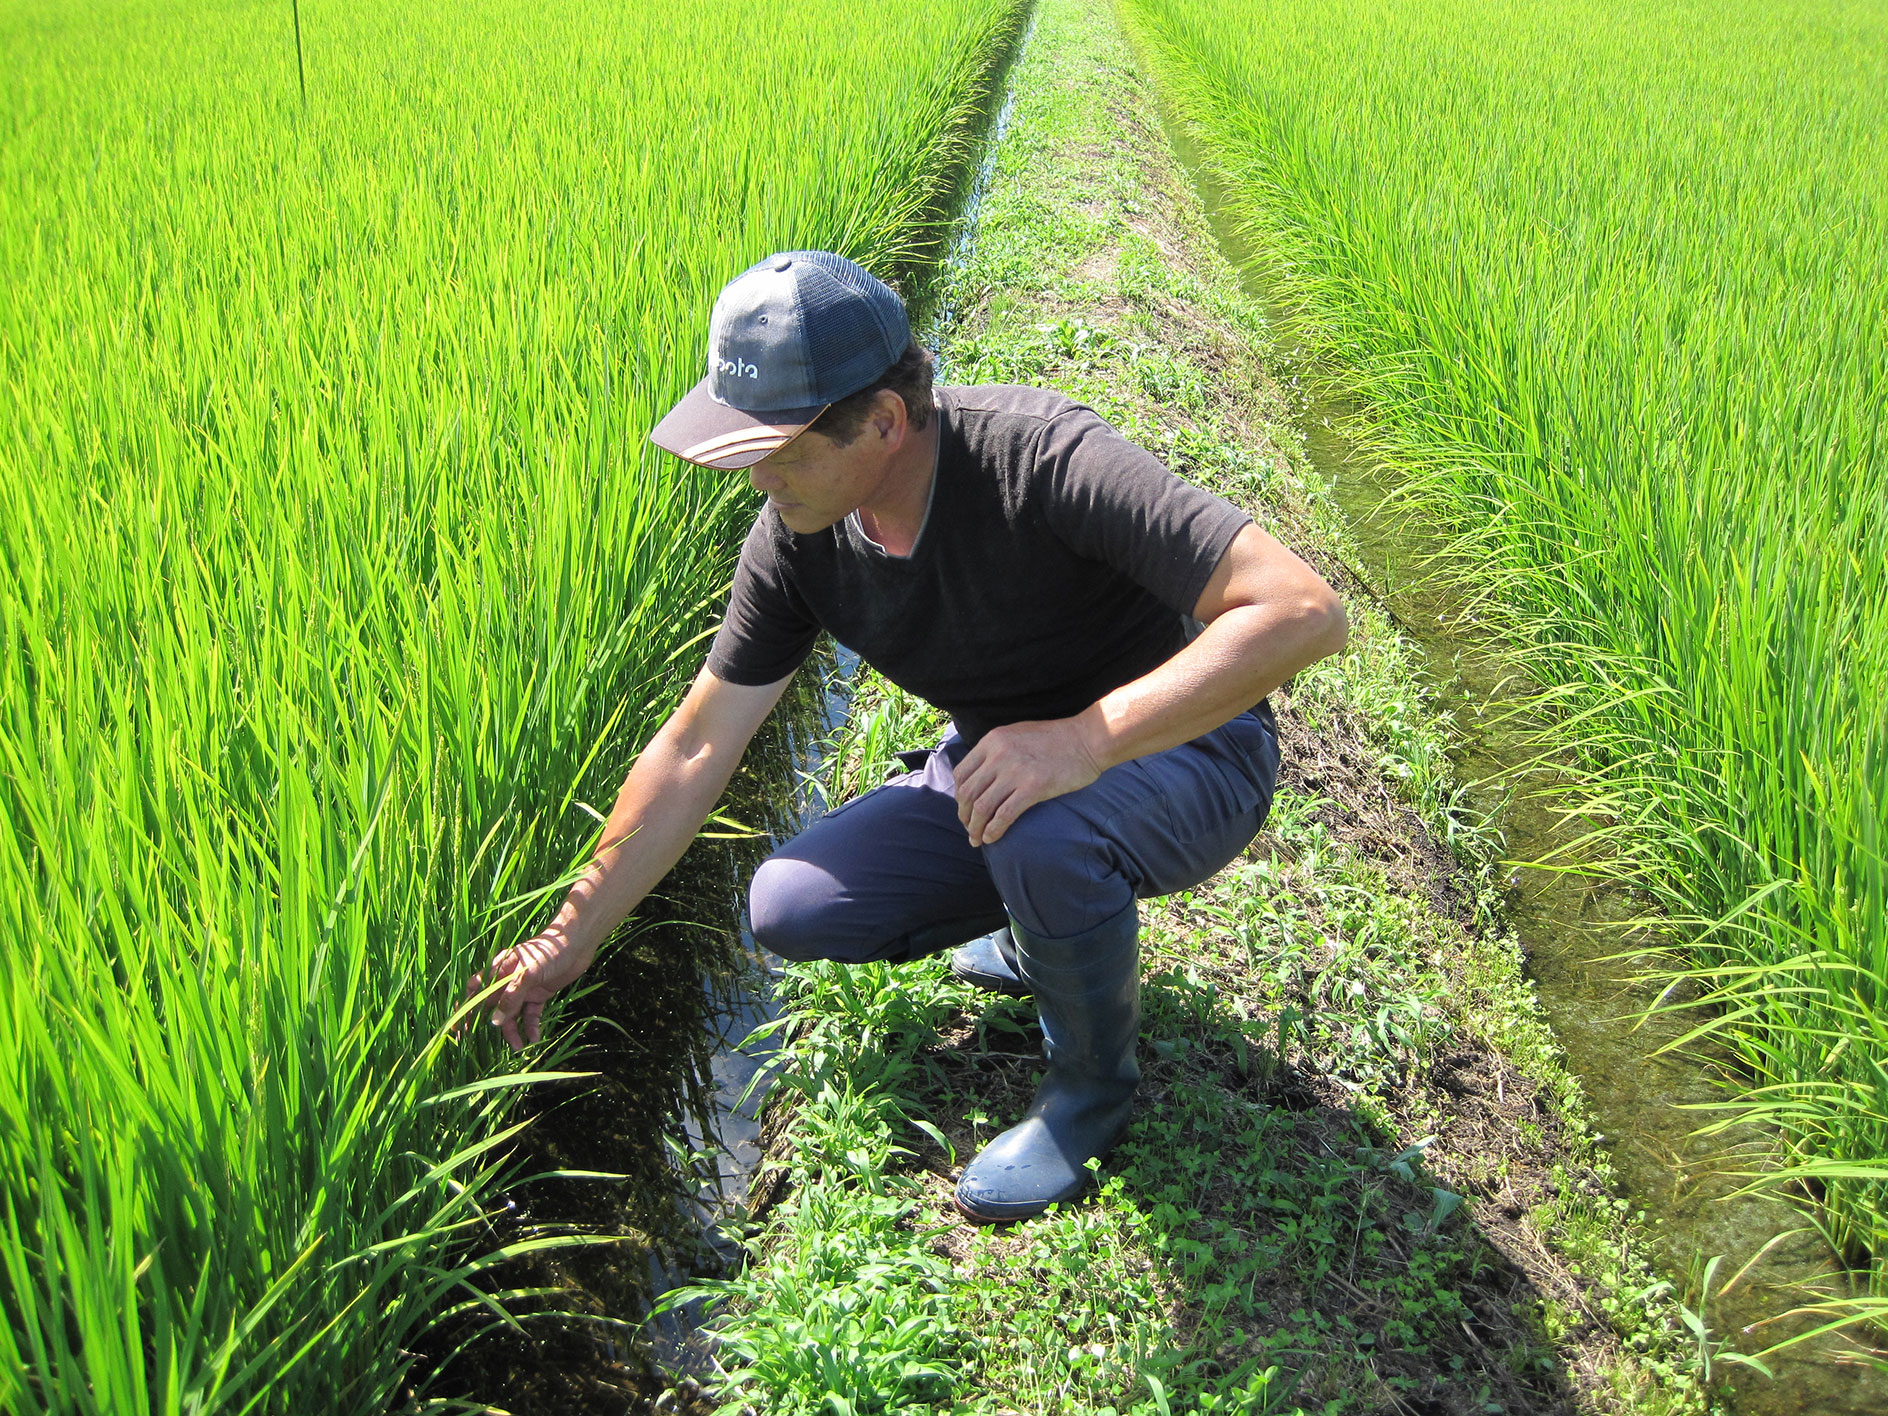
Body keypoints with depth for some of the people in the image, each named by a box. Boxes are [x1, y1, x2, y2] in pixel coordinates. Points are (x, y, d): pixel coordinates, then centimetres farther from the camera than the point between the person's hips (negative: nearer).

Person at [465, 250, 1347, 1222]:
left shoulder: (1038, 456, -32)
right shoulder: (796, 534, -12)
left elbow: (1302, 611, -38)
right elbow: (694, 749, -3)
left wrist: (1086, 738, -44)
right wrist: (569, 940, 2)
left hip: (1183, 748, -5)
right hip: (1004, 766, 6)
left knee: (1040, 838, -38)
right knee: (790, 912, -8)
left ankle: (1094, 1079, -5)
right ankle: (1054, 927, 16)